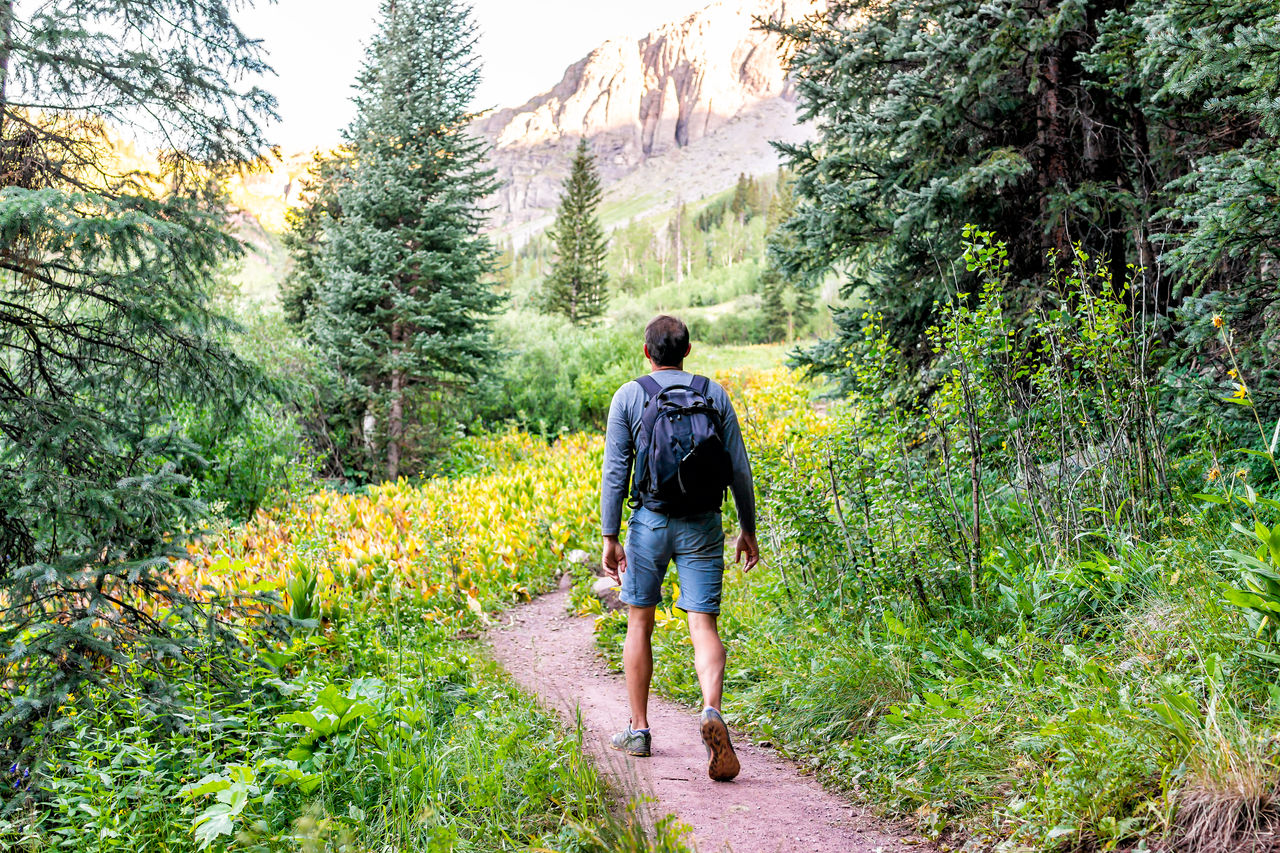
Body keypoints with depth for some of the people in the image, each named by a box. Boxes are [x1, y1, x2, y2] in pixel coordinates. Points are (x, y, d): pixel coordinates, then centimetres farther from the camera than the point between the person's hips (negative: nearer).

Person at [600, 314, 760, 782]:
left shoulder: (628, 396, 2)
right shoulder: (714, 394, 6)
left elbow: (614, 472, -2)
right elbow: (739, 468, 5)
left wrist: (609, 537, 1)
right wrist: (748, 529, 14)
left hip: (650, 521, -1)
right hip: (703, 525, 1)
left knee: (639, 623, 14)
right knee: (703, 625, -1)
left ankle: (638, 729, 20)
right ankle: (711, 710, -26)